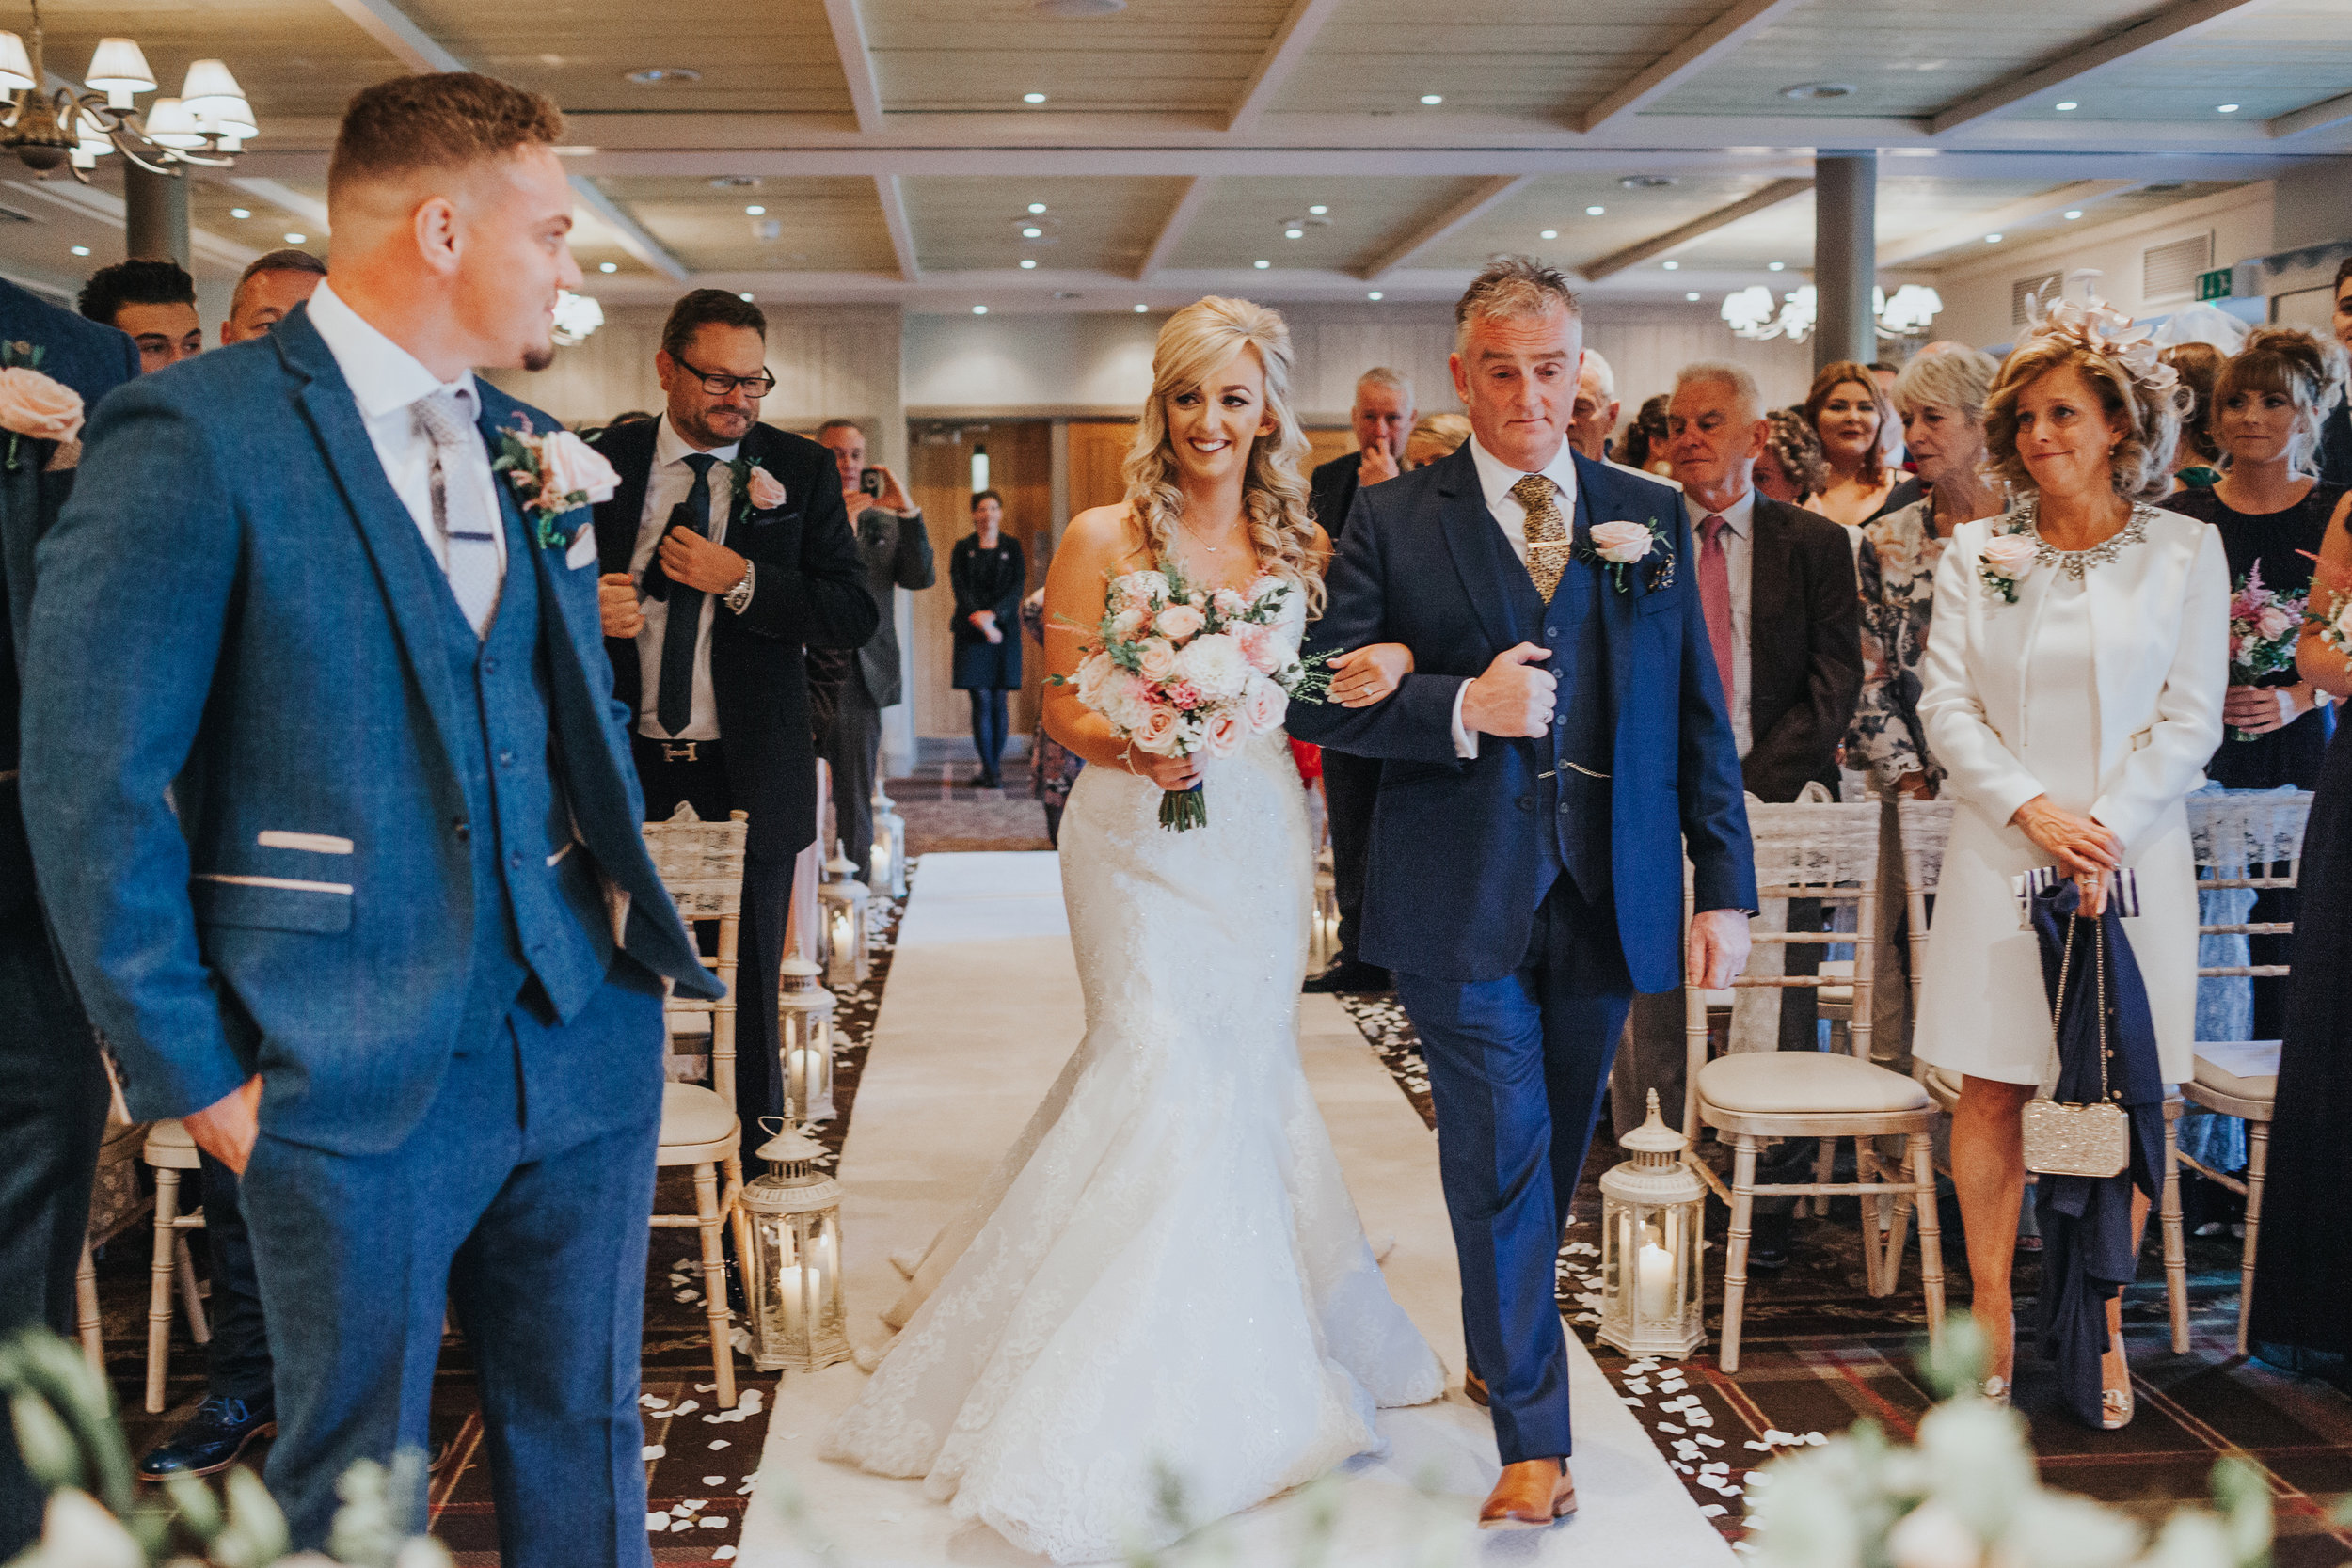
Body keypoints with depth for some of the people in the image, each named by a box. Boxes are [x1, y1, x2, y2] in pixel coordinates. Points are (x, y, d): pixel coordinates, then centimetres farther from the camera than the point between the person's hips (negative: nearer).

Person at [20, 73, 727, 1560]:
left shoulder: (536, 449, 11)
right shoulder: (194, 435, -12)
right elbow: (91, 783, -12)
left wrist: (620, 865, 10)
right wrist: (190, 1070, -10)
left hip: (588, 1046, 6)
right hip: (353, 1076, -6)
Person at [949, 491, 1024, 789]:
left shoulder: (1012, 548, 10)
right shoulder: (962, 549, 8)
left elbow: (1018, 587, 0)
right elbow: (960, 588, -1)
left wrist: (993, 614, -15)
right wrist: (980, 620, -15)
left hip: (1005, 630, 1)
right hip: (971, 631, -1)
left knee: (998, 701, 0)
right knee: (981, 700, -7)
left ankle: (992, 768, 6)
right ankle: (990, 770, -6)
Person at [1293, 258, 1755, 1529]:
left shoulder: (1652, 518, 8)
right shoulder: (1392, 521, 0)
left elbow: (1699, 714, 8)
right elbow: (1322, 699, -4)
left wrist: (1724, 885, 3)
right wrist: (1461, 707, -19)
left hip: (1608, 898, 3)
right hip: (1461, 899, -3)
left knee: (1553, 1154, 17)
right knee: (1501, 1159, -3)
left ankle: (1500, 1348, 42)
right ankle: (1533, 1437, 6)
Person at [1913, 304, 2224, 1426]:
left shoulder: (2182, 550, 3)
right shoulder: (1974, 553, 5)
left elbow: (2191, 718, -1)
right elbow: (1946, 705, 1)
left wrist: (2105, 827, -12)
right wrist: (2031, 807, -11)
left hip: (2132, 857, -1)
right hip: (1999, 854, 1)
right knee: (1991, 1090, 3)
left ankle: (2103, 1324, 13)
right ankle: (1991, 1314, 13)